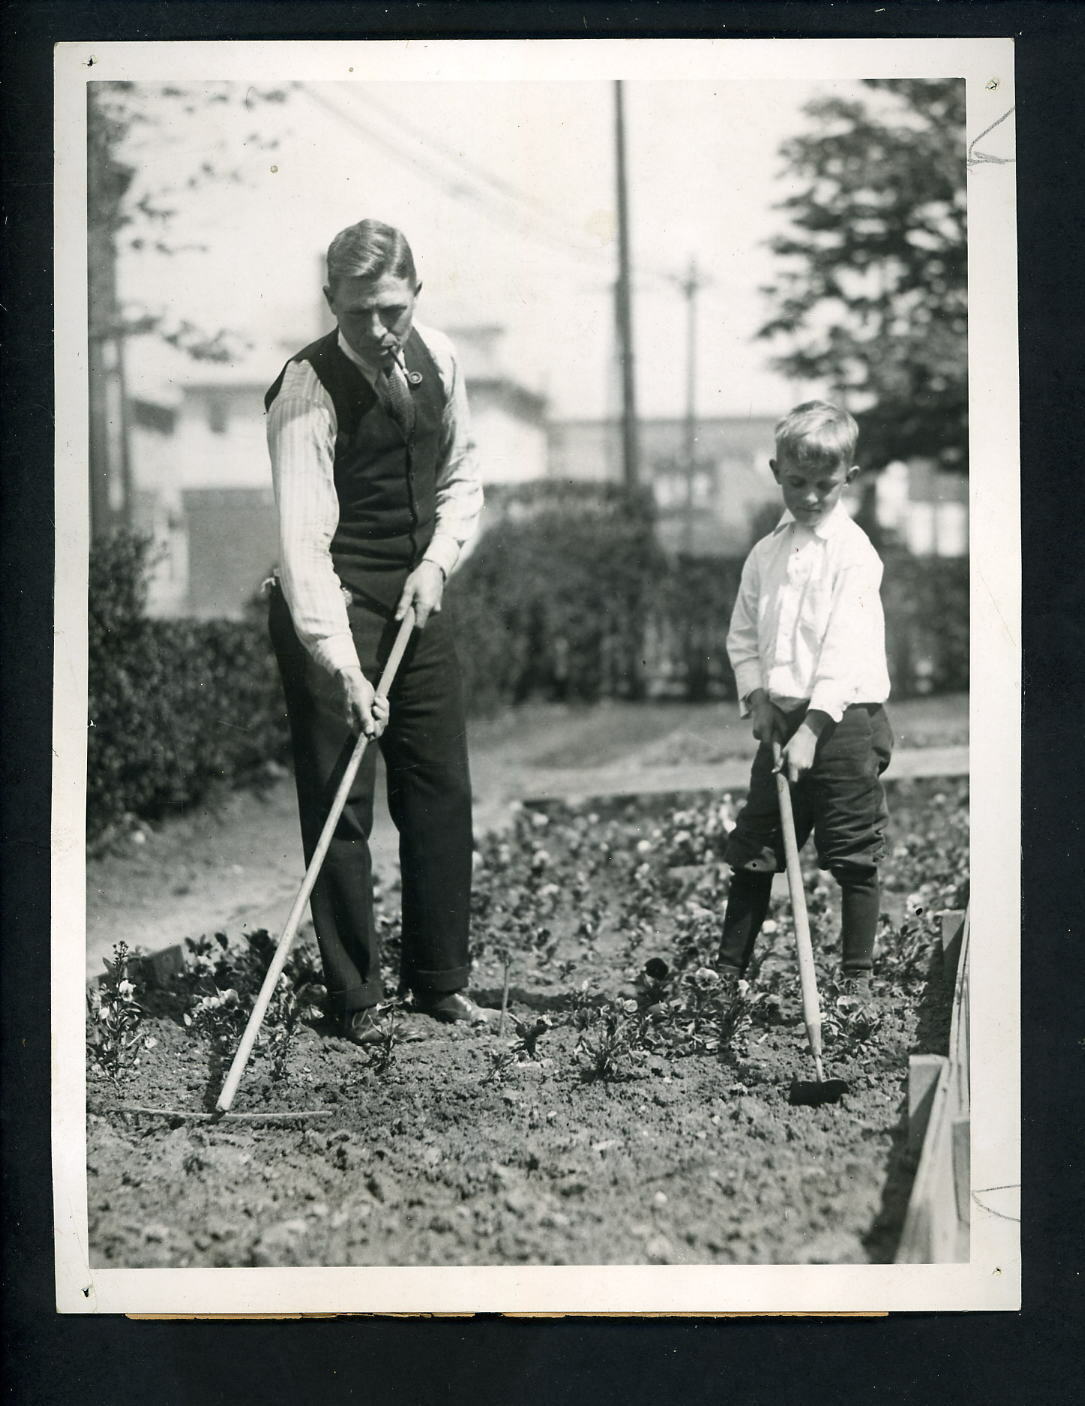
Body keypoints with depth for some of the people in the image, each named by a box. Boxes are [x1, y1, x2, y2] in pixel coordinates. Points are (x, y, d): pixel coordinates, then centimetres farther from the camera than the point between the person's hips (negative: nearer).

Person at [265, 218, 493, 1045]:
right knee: (340, 801, -3)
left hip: (415, 600, 6)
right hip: (332, 607, -6)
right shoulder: (307, 391, -20)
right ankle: (355, 1000, 8)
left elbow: (462, 479, 13)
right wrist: (344, 667, -34)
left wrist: (436, 563, -5)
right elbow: (305, 539, -27)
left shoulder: (438, 359, 0)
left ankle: (441, 981, 22)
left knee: (443, 791, 9)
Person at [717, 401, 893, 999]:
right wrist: (756, 695, -1)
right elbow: (742, 634, 16)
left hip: (844, 720, -6)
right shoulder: (766, 552, 11)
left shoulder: (853, 551, -9)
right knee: (751, 853, 9)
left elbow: (845, 648, -16)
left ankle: (857, 981, 10)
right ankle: (727, 973, 17)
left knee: (854, 859, 1)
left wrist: (813, 726, -22)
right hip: (781, 721, 6)